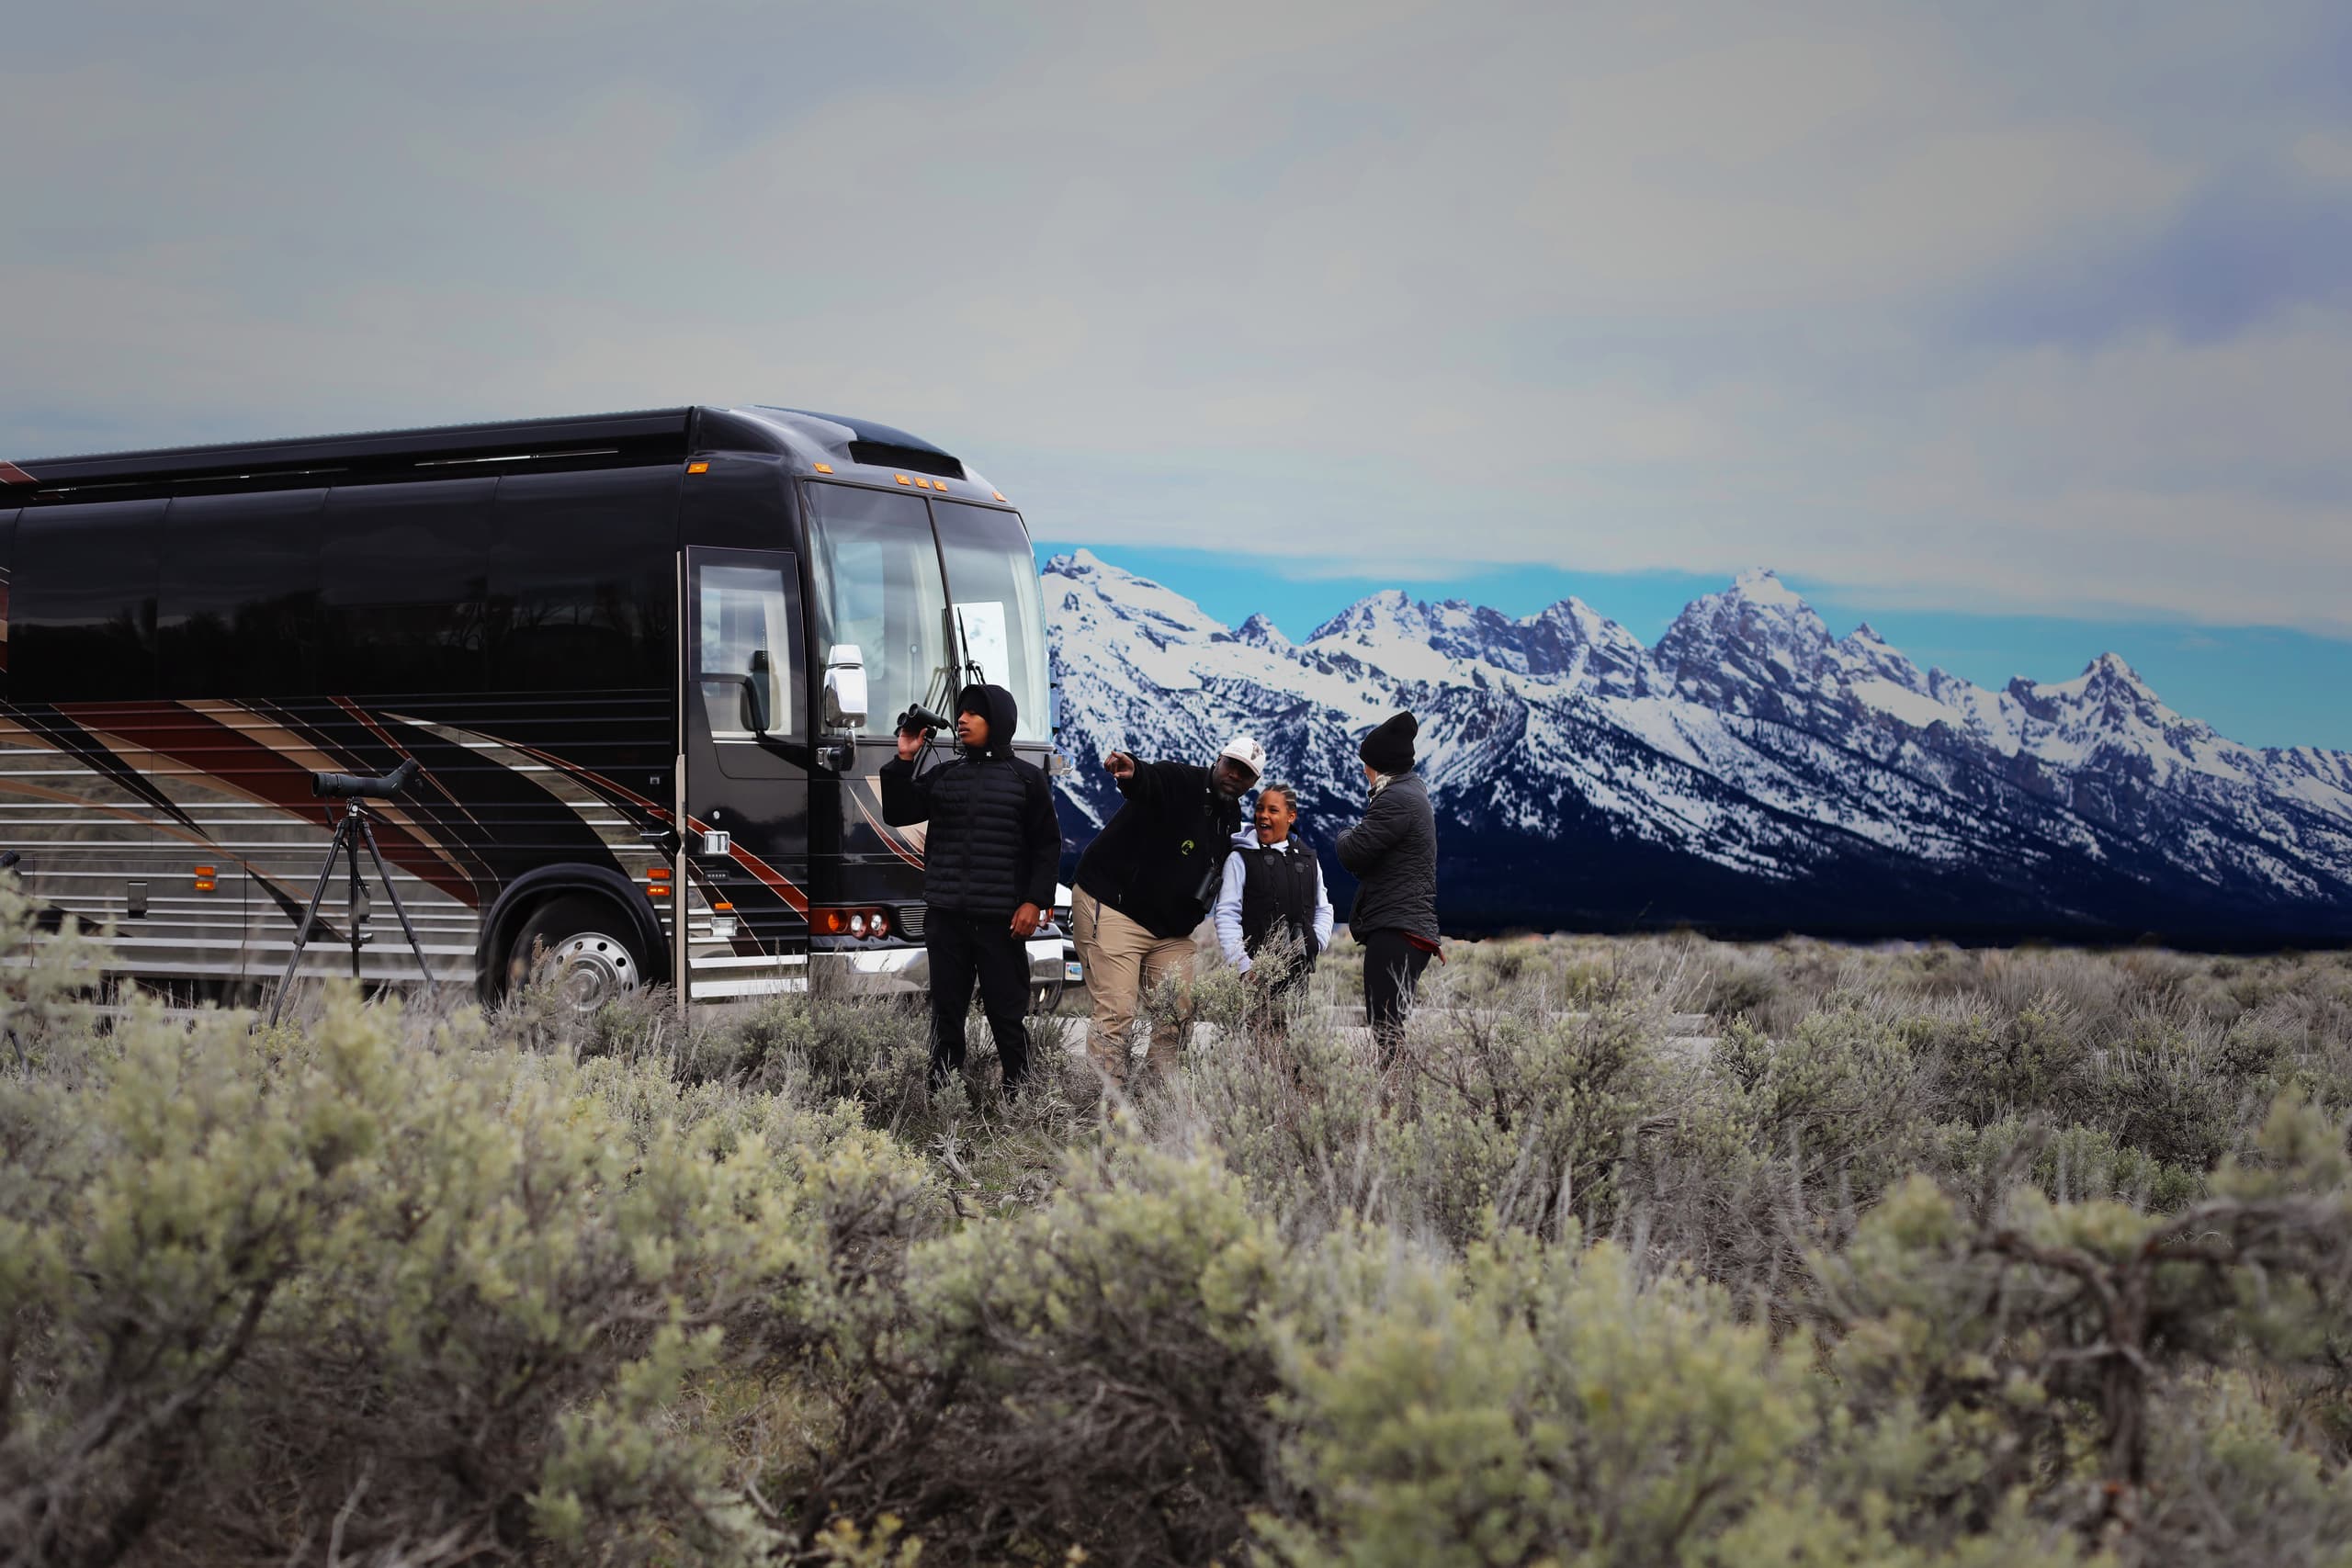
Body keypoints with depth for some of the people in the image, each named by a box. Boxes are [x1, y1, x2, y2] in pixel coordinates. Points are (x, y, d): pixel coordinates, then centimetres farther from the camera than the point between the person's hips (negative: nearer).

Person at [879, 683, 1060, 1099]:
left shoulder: (1026, 778, 2)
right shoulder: (943, 776, 12)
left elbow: (1047, 845, 1)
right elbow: (896, 815, 8)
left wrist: (1035, 901, -9)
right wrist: (904, 761, -2)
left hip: (1000, 919, -3)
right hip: (945, 916, 4)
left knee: (1006, 1011, -1)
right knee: (946, 1010, 7)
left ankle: (1018, 1094, 7)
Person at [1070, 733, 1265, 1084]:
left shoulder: (1231, 818, 12)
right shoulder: (1180, 782, -14)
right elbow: (1147, 782, -38)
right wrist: (1131, 772, -61)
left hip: (1170, 931, 8)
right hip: (1111, 908, -8)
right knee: (1117, 1012, -15)